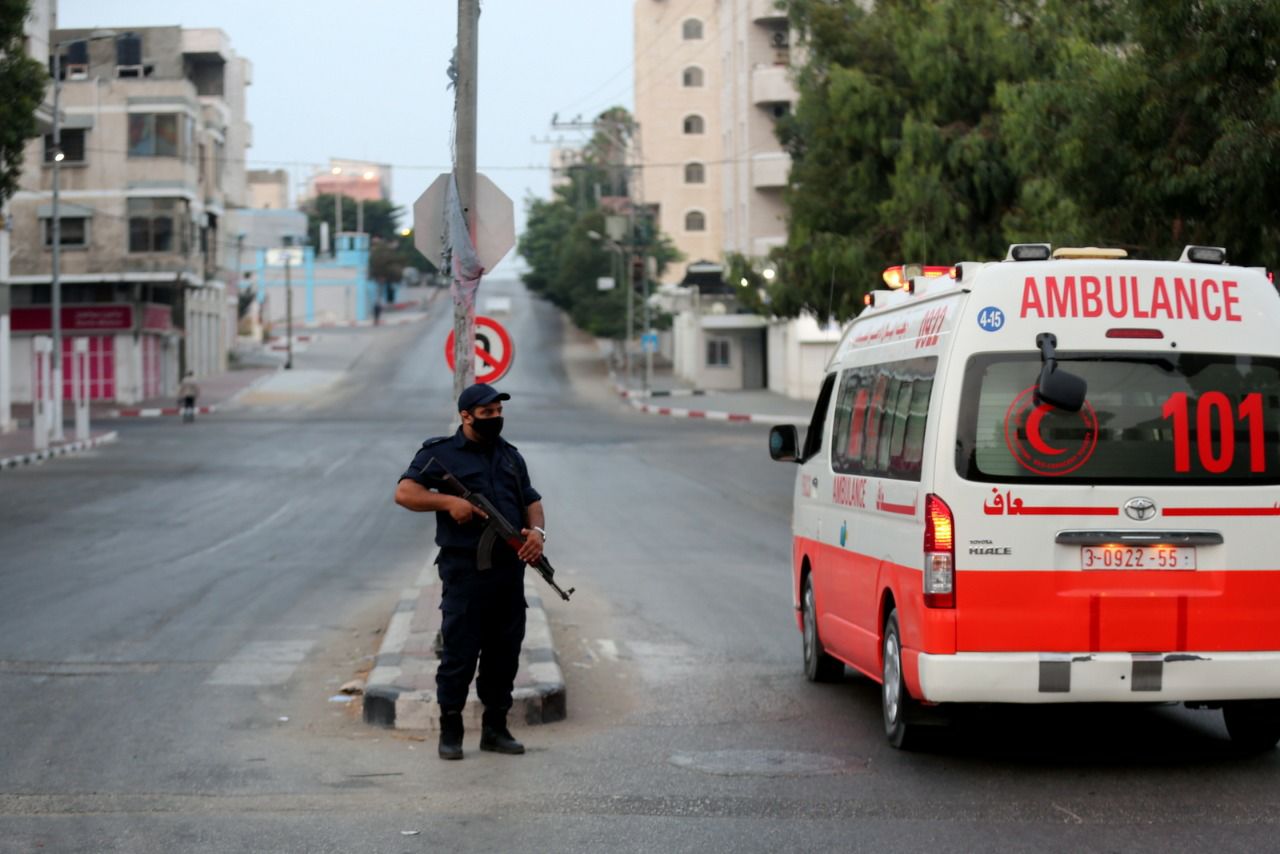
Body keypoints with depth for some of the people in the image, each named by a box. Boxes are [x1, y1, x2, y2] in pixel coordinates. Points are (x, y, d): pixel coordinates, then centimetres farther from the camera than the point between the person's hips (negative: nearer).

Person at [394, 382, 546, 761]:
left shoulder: (510, 455, 17)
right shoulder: (441, 454, -1)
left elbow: (531, 500, 19)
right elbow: (404, 492, -7)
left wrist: (537, 530, -2)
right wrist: (448, 501, -20)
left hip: (510, 570, 6)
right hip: (465, 570, -5)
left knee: (505, 652, 9)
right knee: (459, 653, -2)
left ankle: (495, 728, 19)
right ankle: (450, 731, 8)